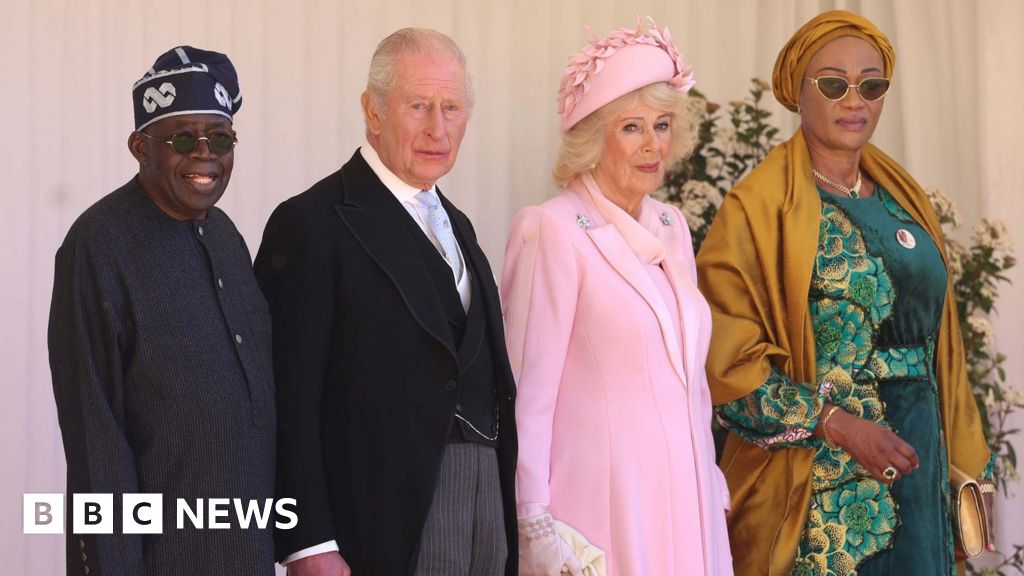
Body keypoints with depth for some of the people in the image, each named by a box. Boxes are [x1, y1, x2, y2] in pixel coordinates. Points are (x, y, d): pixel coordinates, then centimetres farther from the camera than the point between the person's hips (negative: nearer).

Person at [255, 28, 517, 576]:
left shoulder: (456, 226, 17)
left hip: (487, 506, 7)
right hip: (388, 519, -7)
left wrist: (512, 518, 12)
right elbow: (289, 401, -13)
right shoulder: (312, 224, -8)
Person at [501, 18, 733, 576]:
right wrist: (535, 522, -14)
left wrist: (710, 481, 15)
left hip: (682, 498, 6)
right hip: (602, 503, -6)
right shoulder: (553, 230, -10)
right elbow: (528, 388, -12)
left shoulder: (671, 227, 11)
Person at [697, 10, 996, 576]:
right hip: (813, 474, -6)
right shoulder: (760, 209, -6)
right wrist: (837, 424, -18)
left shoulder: (902, 199, 13)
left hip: (916, 460, 6)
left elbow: (936, 337, 16)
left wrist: (962, 459, 11)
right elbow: (726, 356, -12)